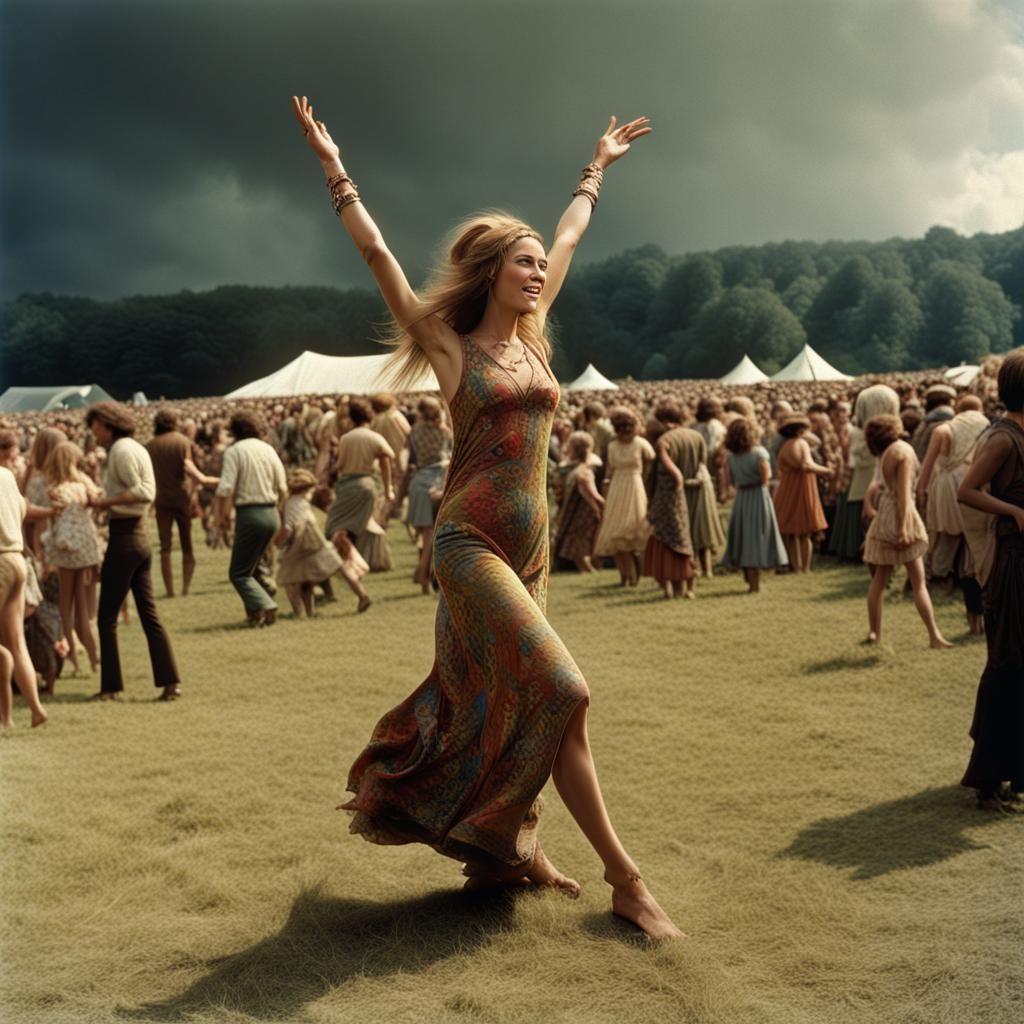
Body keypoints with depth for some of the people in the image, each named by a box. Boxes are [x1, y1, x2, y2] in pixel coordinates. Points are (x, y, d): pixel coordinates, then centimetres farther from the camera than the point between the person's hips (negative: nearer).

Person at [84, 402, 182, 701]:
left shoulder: (121, 450, -11)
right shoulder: (137, 449, 17)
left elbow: (141, 492, -19)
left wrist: (103, 501, -19)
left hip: (124, 537, -9)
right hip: (141, 538, 9)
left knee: (107, 617, -1)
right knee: (149, 615, 8)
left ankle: (111, 687, 3)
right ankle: (170, 682, 5)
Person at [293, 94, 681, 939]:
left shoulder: (531, 339, 13)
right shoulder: (450, 347, -2)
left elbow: (567, 239, 24)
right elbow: (378, 257, -5)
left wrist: (597, 170, 35)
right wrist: (334, 170, -6)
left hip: (531, 542, 6)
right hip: (473, 542, -6)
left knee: (490, 696, 12)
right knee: (558, 690, -13)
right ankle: (623, 877, -7)